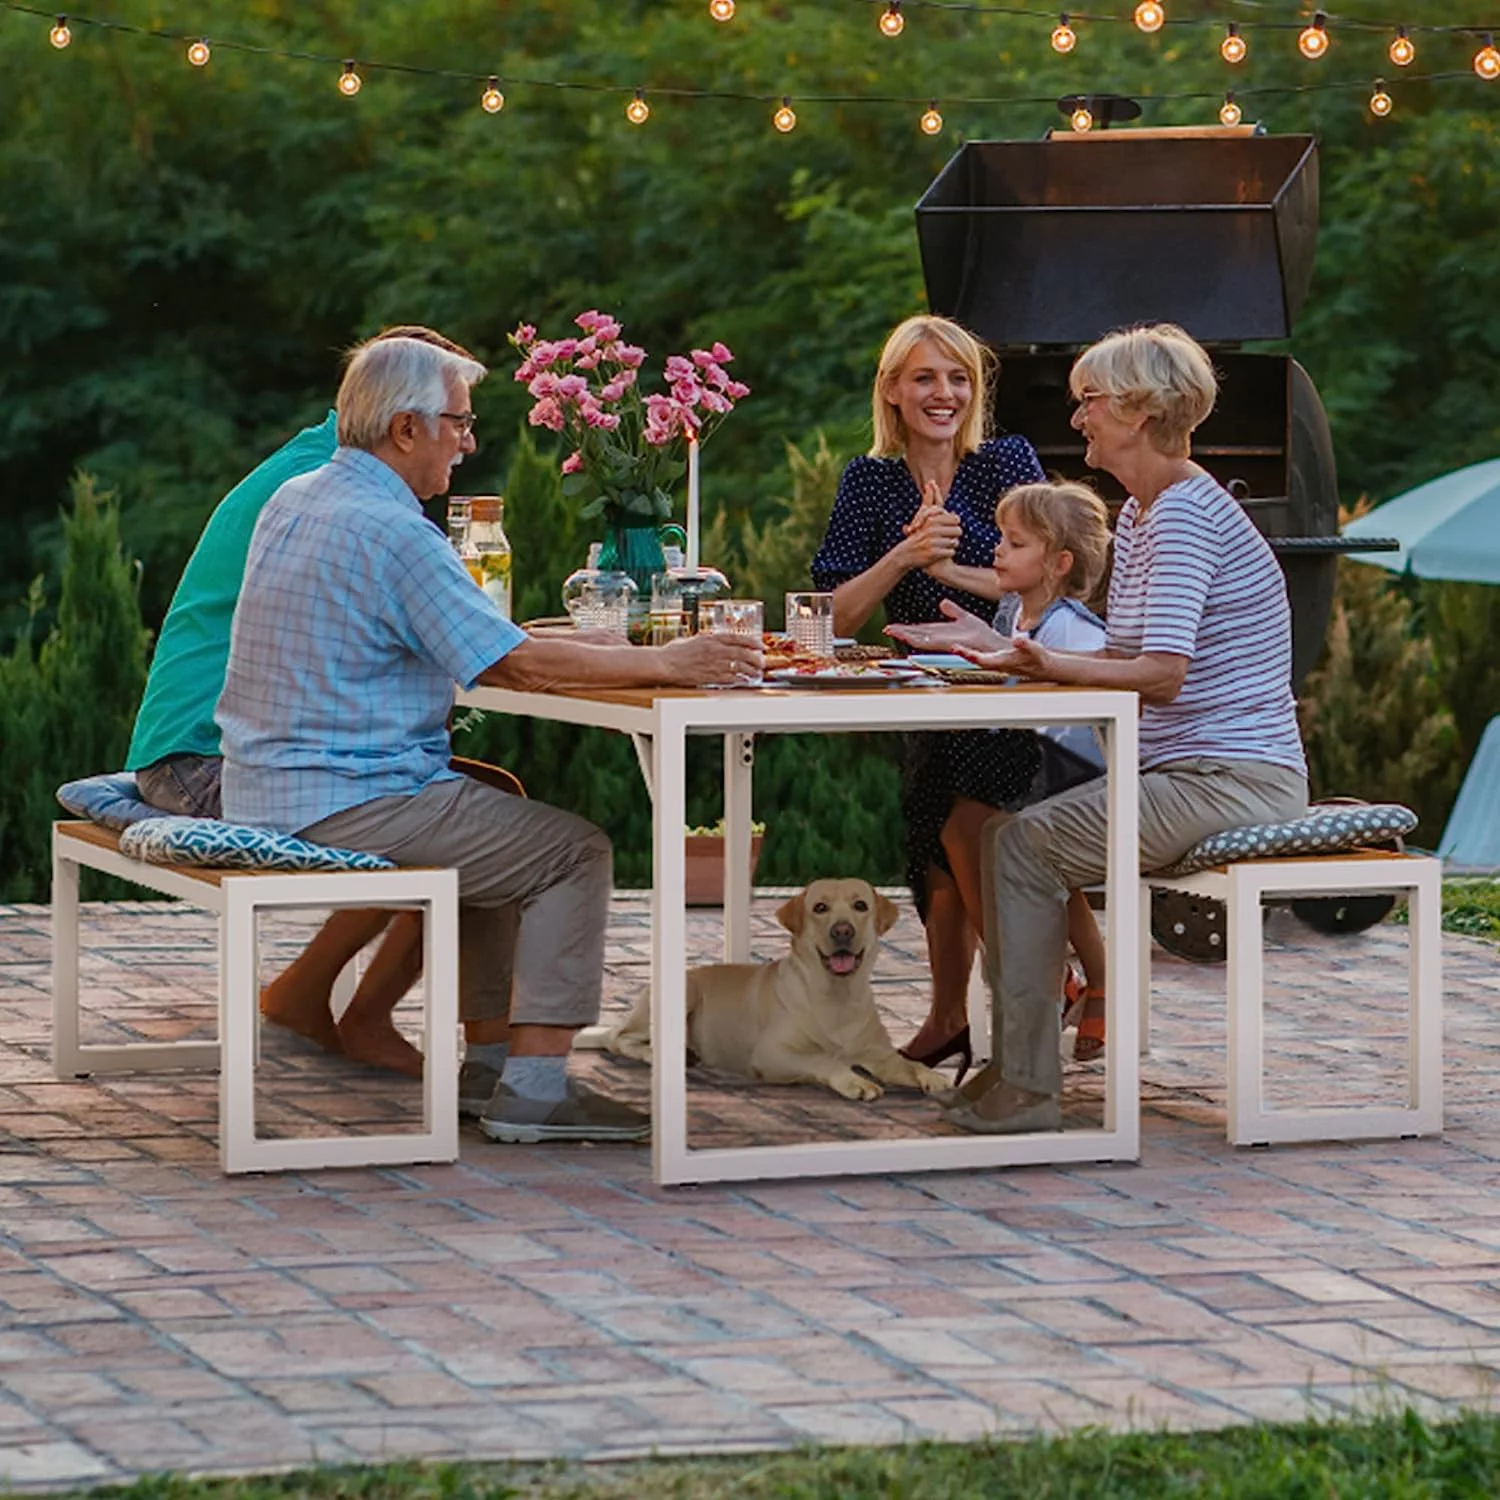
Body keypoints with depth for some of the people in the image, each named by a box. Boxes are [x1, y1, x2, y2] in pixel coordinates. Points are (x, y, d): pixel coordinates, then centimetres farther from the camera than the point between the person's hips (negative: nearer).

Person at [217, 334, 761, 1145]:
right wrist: (666, 662, -15)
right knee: (574, 851, -3)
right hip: (346, 807, -10)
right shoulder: (392, 532, -18)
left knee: (503, 815, 27)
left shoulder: (293, 502, 12)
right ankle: (533, 1088, -6)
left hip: (266, 791, 10)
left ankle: (492, 1050, 24)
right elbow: (516, 663, -20)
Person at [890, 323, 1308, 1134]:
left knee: (1027, 842, -16)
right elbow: (1123, 661, 17)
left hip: (1233, 783, -10)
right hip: (1191, 773, 10)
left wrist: (1043, 665, -31)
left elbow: (1164, 672, -25)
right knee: (1004, 832, 7)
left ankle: (1027, 1087, -13)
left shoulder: (1184, 512, -16)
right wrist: (1006, 647, 14)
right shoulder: (1140, 515, 16)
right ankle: (1015, 1061, 9)